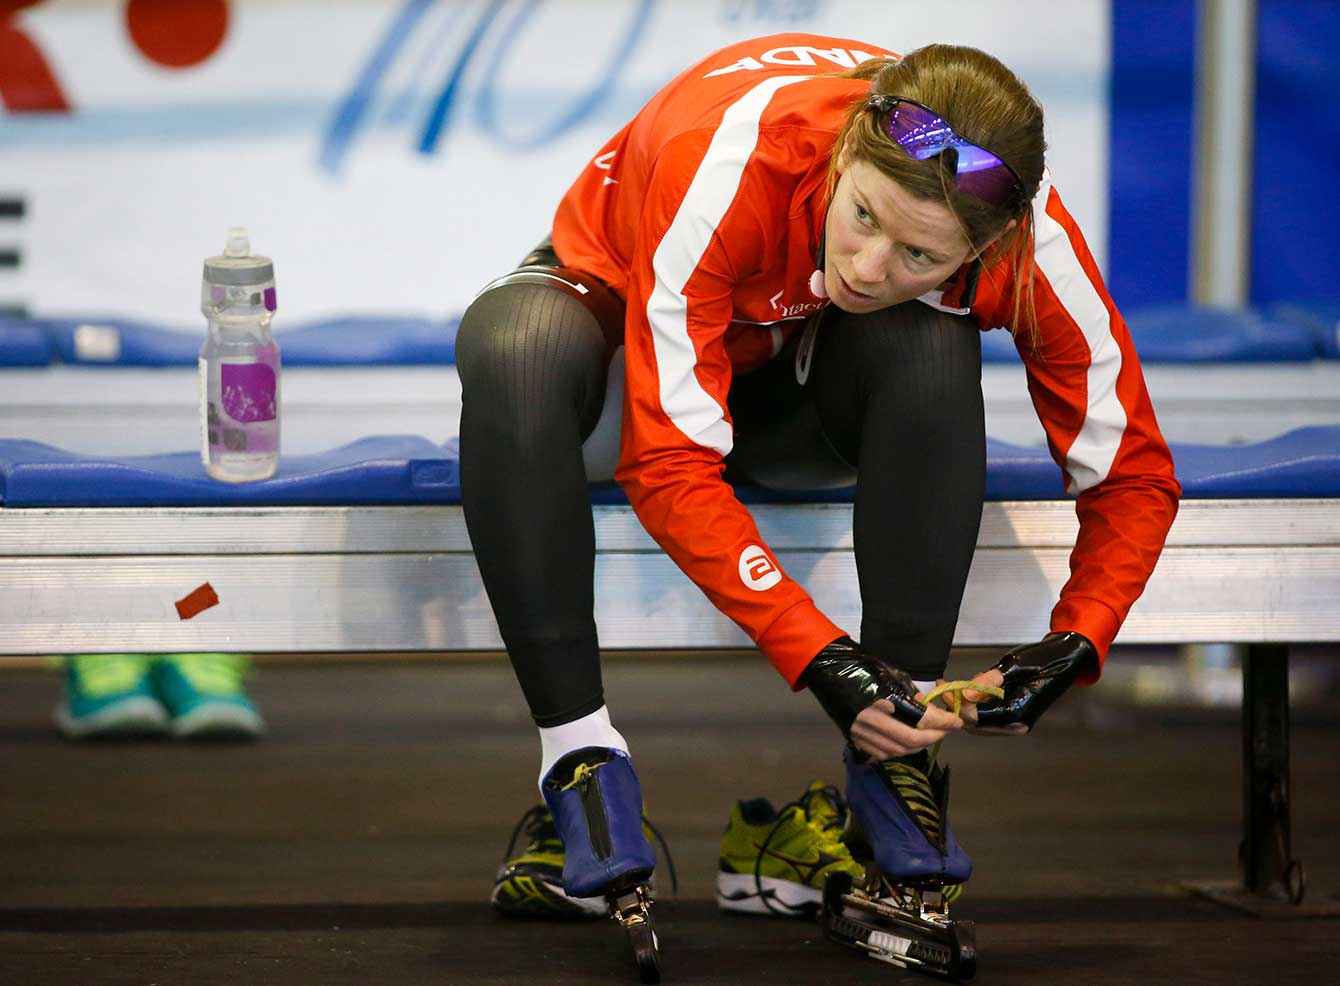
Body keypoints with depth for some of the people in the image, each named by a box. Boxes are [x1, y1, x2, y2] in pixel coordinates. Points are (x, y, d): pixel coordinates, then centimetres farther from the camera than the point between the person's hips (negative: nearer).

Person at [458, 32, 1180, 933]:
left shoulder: (1027, 238, -29)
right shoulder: (730, 156, -39)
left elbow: (1133, 475, -15)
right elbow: (671, 466, -37)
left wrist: (1073, 647, -32)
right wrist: (817, 656, -43)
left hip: (800, 388, 2)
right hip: (626, 318, -2)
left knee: (933, 352, -34)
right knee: (511, 346, -38)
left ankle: (892, 760, -24)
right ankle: (581, 758, -33)